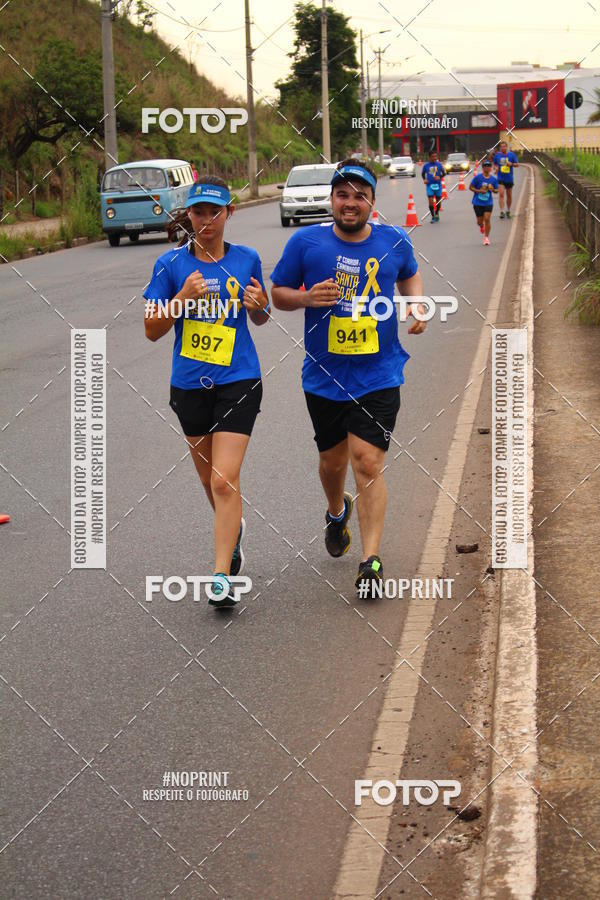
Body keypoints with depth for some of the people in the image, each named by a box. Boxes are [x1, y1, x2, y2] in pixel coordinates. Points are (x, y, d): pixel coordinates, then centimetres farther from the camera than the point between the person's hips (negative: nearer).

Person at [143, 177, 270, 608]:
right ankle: (233, 528, 47)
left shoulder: (246, 260, 0)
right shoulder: (171, 264, -2)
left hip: (238, 382, -2)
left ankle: (222, 576, -10)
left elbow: (260, 318, 14)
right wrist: (184, 298, -18)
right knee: (209, 479, 17)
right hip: (190, 384, 2)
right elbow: (152, 330, -2)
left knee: (225, 480, -13)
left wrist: (259, 305, -9)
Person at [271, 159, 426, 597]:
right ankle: (337, 511, 51)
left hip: (379, 376, -1)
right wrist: (307, 298, -17)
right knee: (333, 459, 17)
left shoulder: (394, 241, 0)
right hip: (325, 376, 1)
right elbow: (278, 293, 4)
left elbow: (410, 274, 22)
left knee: (368, 463, -11)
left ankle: (372, 561, -7)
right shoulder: (306, 242, -5)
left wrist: (416, 304, 2)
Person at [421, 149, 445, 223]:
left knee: (438, 201, 11)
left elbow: (444, 173, 8)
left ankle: (437, 213, 35)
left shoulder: (439, 164, -1)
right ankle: (433, 216, 0)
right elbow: (423, 174, 13)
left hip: (438, 185, 1)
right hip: (429, 185, -1)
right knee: (431, 201, -11)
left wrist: (439, 177, -11)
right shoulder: (426, 165, -2)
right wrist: (424, 179, -5)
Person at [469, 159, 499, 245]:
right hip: (478, 203, -1)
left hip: (488, 203, 1)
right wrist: (479, 191, -18)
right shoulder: (478, 177, -9)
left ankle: (486, 237, 2)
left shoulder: (493, 179, -2)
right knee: (480, 221, 7)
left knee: (487, 219, -11)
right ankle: (482, 226, 47)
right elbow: (470, 187, -4)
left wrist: (493, 190, -15)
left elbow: (496, 190, 9)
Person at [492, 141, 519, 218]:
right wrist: (495, 168, -6)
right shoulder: (497, 155, 2)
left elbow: (517, 164, 3)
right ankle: (501, 211, -17)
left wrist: (511, 164, -17)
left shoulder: (511, 154, -2)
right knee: (501, 194, -16)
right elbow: (494, 164, 15)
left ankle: (508, 211, 28)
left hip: (509, 178, 1)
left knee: (509, 195, 11)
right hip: (500, 178, -1)